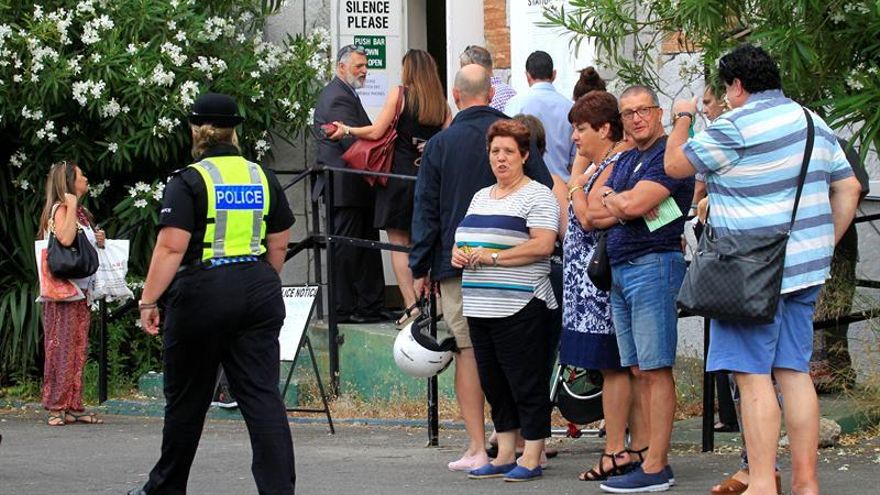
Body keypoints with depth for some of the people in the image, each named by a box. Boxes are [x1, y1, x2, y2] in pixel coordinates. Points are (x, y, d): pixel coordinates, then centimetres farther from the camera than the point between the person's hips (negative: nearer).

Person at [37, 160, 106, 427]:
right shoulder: (61, 209, -8)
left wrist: (99, 241, 8)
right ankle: (56, 407, -6)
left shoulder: (82, 213, 17)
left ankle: (74, 406, 10)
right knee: (61, 347, -8)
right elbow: (65, 239, -28)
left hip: (82, 291, 9)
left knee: (78, 349, 8)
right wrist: (71, 205, -19)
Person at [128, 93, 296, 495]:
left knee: (187, 399, 8)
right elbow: (279, 244, 15)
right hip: (259, 293, 4)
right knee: (262, 396, 0)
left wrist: (149, 300, -11)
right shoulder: (263, 178, 9)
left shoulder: (188, 182, -8)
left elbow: (171, 248, -15)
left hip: (201, 296, -4)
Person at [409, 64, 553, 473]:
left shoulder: (440, 144, -1)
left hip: (457, 263, -2)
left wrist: (420, 268, 7)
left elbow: (426, 210, 1)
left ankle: (477, 448, -3)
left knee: (468, 351, 1)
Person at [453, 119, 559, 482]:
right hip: (480, 308, 8)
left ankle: (531, 460, -1)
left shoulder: (537, 196, -5)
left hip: (520, 306, -8)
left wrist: (492, 257, -17)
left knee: (527, 383, -4)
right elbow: (465, 238, 27)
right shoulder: (481, 197, 20)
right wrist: (459, 252, 3)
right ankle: (504, 456, 18)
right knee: (493, 383, 11)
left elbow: (542, 245, -17)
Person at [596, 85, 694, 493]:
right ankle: (649, 456, 9)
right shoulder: (624, 160, 20)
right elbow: (594, 213, 12)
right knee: (639, 371, 7)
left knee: (655, 369, -9)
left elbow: (633, 204, -18)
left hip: (653, 264, -9)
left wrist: (612, 198, 2)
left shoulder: (669, 154, -8)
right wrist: (620, 206, -7)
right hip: (619, 270, 9)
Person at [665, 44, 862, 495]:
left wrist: (682, 119, 15)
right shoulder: (813, 122, 13)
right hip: (806, 268, 8)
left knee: (753, 375, -6)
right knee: (794, 370, 9)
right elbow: (848, 189, 17)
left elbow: (675, 165, -2)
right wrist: (825, 246, 19)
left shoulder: (735, 127, -12)